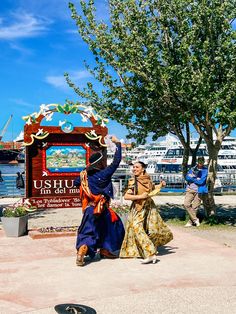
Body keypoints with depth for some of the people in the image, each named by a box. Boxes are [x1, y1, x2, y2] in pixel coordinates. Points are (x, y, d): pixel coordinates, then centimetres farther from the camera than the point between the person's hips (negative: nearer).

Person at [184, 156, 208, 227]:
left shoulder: (205, 170, -3)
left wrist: (192, 179, -3)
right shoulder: (193, 169, 11)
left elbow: (201, 181, -13)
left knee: (194, 207, -1)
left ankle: (190, 222, 14)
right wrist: (196, 179, -14)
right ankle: (195, 219, 4)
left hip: (199, 191, -4)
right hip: (190, 189, 4)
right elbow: (187, 177, 1)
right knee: (186, 204, -9)